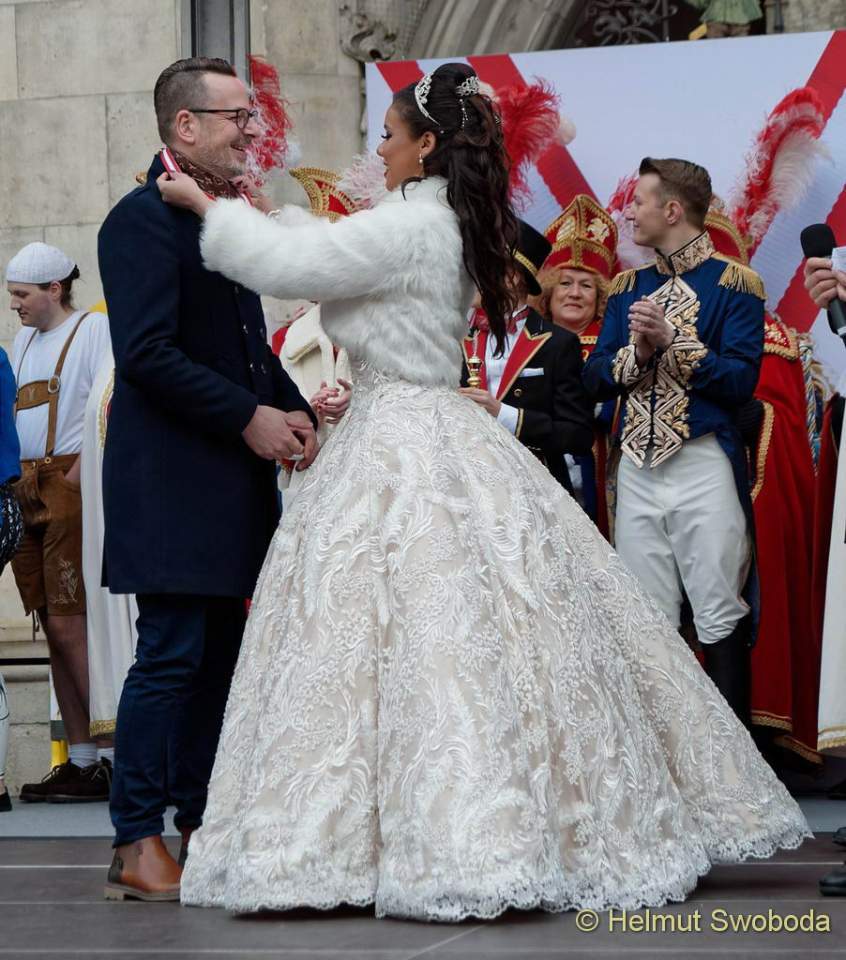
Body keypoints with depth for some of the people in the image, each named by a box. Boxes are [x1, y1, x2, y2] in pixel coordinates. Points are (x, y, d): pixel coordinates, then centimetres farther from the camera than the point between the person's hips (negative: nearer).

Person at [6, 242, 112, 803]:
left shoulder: (94, 329, -3)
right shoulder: (24, 340, 21)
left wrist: (75, 478, -16)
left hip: (71, 487, -8)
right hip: (26, 493, 8)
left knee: (69, 625, -13)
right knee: (56, 629, 6)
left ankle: (114, 758, -9)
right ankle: (82, 762, 9)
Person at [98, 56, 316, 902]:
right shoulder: (145, 218, -11)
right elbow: (148, 354, -20)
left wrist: (295, 412, 6)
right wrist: (250, 418, -18)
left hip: (230, 481, 9)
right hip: (172, 480, -9)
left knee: (218, 658, 10)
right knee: (171, 656, -8)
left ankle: (199, 832, 18)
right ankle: (137, 849, -1)